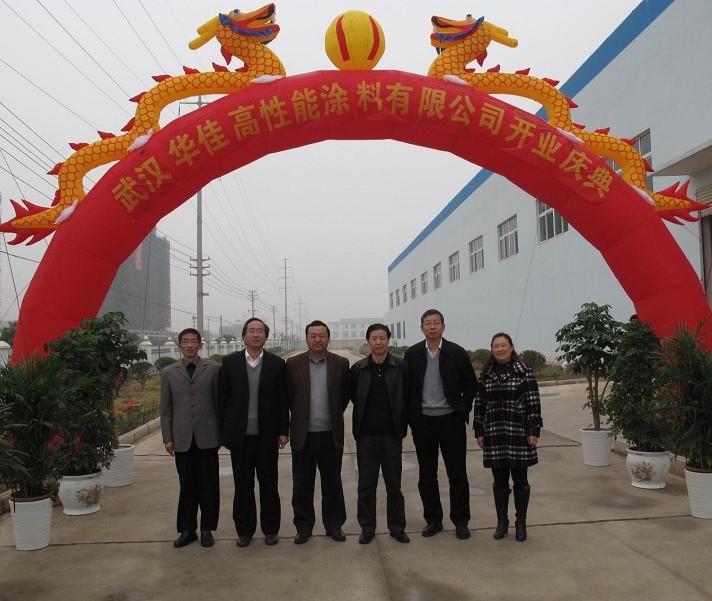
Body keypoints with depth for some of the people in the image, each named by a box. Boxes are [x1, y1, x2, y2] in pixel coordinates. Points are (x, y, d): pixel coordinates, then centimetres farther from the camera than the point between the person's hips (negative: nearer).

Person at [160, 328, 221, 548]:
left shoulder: (214, 369, 1)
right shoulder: (169, 373, 7)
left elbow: (220, 402, 3)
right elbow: (166, 409, 8)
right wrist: (167, 438, 2)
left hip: (207, 437, -1)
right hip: (182, 439, 1)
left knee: (208, 485, 6)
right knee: (186, 486, 9)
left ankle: (207, 529, 20)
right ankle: (187, 529, 23)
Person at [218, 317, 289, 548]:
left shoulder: (277, 363, 1)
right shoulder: (230, 362, 2)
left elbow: (283, 400, 2)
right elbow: (222, 397, 4)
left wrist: (283, 431, -2)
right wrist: (223, 431, 0)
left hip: (267, 434, 0)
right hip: (240, 434, 1)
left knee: (269, 484, 9)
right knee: (242, 485, 10)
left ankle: (271, 529, 23)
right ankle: (244, 529, 24)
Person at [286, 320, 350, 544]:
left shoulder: (341, 363, -1)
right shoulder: (293, 364, -1)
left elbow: (346, 395, 8)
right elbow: (287, 396, 6)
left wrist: (334, 416, 9)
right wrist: (300, 417, 7)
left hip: (331, 434, 0)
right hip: (303, 434, 0)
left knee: (332, 483, 11)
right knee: (302, 485, 9)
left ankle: (334, 524, 26)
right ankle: (303, 526, 24)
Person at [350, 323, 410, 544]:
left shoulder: (400, 366, -5)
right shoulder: (358, 368, -2)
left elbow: (407, 397, -1)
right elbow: (353, 396, 8)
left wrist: (402, 425, -1)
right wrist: (366, 414, 6)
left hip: (392, 434, -1)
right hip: (366, 435, 1)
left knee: (394, 484, 10)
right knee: (366, 485, 10)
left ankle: (397, 527, 25)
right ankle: (367, 527, 23)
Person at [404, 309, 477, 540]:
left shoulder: (457, 353, -3)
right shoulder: (412, 354, 1)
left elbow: (470, 383, 4)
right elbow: (406, 386, 6)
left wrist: (463, 409, -2)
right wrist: (411, 416, 1)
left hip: (451, 420, -1)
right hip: (423, 422, 2)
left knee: (457, 474, 5)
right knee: (426, 475, 10)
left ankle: (461, 521, 18)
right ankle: (433, 520, 23)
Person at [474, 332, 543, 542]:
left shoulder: (524, 372, -3)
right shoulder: (486, 375, 6)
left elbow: (533, 403, -5)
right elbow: (479, 405, 8)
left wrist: (534, 431, -9)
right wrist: (479, 432, 6)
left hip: (518, 434, -2)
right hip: (494, 436, 3)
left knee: (520, 480, 8)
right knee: (499, 481, 10)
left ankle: (521, 523, 21)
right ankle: (502, 521, 23)